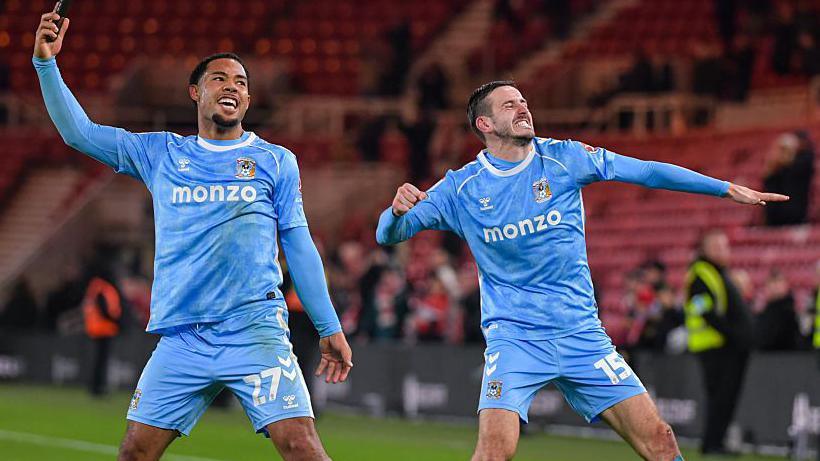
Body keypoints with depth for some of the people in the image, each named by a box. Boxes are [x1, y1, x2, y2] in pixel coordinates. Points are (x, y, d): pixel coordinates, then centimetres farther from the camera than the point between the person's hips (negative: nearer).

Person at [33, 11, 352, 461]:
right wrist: (46, 62, 3)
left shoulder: (276, 161, 10)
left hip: (256, 333, -2)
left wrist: (329, 327, 7)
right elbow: (78, 132, 14)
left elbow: (298, 245, 11)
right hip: (180, 337, 2)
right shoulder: (161, 153, 15)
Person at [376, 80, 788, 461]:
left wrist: (726, 189, 0)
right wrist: (398, 209, -24)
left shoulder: (563, 158, 0)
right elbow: (389, 234, 0)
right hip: (513, 335, -2)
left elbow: (645, 170, 3)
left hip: (581, 333, 2)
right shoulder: (460, 188, -2)